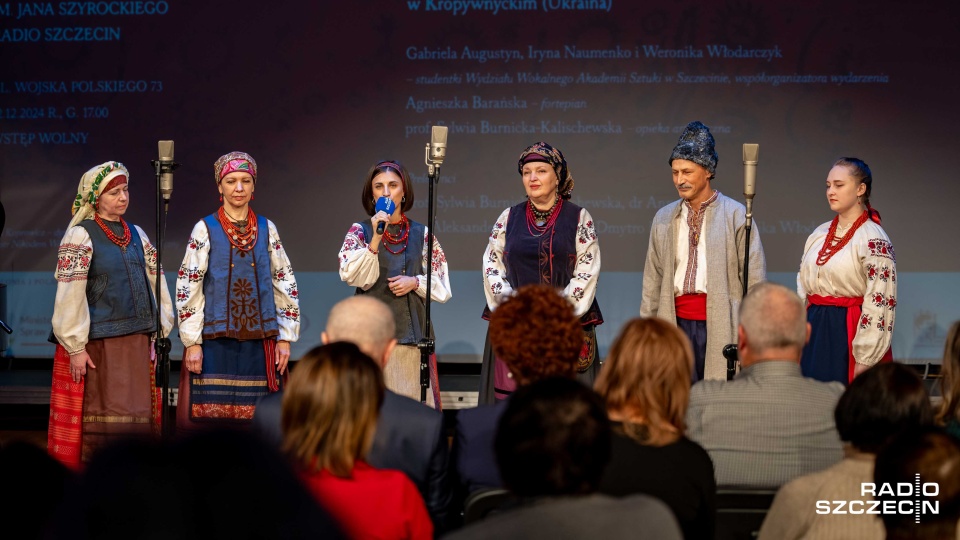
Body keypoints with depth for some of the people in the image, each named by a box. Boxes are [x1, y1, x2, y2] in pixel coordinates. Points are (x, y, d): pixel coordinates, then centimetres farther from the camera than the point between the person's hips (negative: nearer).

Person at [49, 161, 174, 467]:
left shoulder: (136, 235, 12)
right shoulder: (80, 237, -6)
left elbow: (155, 285, 14)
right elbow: (69, 293, -11)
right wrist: (75, 347, -14)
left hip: (137, 341, 6)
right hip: (99, 345, -6)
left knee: (140, 419, 5)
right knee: (104, 423, -4)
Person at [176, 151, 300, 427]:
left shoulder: (267, 229, 10)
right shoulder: (205, 230, 2)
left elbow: (286, 284, 11)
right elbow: (187, 288, -1)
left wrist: (285, 338, 6)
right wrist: (192, 342, -6)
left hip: (260, 342, 2)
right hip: (215, 341, -2)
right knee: (211, 416, -5)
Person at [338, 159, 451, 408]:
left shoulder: (421, 233, 10)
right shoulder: (360, 231, 6)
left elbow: (443, 288, 10)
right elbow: (350, 275, -10)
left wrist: (415, 282, -7)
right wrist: (375, 238, -17)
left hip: (412, 332, 1)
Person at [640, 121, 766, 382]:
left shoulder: (736, 215, 1)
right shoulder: (663, 218, 14)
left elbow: (755, 279, 0)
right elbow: (652, 280, 17)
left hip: (721, 327, -3)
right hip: (677, 322, 4)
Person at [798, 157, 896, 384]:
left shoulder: (874, 241, -10)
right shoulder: (819, 235, 13)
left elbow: (878, 303, -15)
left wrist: (864, 360, -17)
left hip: (849, 333, -7)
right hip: (814, 332, 7)